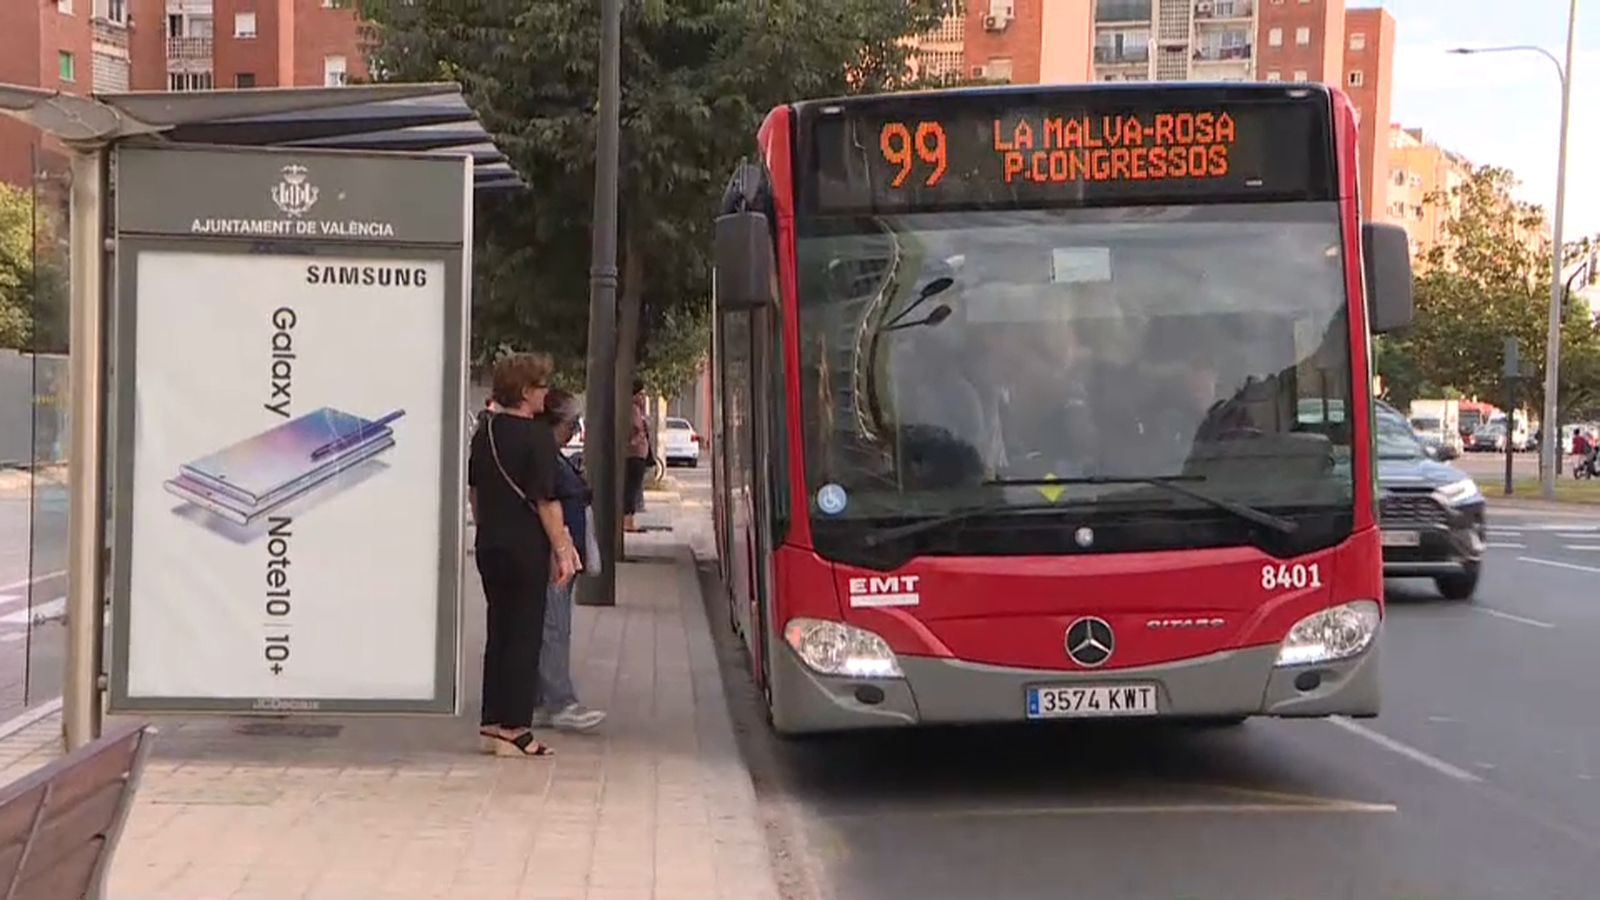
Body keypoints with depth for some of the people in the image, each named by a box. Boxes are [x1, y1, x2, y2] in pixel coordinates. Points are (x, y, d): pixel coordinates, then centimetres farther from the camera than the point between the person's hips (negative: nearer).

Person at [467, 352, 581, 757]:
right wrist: (562, 550, -11)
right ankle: (513, 729, 1)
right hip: (526, 546, -7)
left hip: (489, 545, 7)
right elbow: (546, 500, -16)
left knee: (498, 632, 14)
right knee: (524, 636, 0)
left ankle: (492, 724, 17)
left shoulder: (484, 432, 9)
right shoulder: (537, 435, -14)